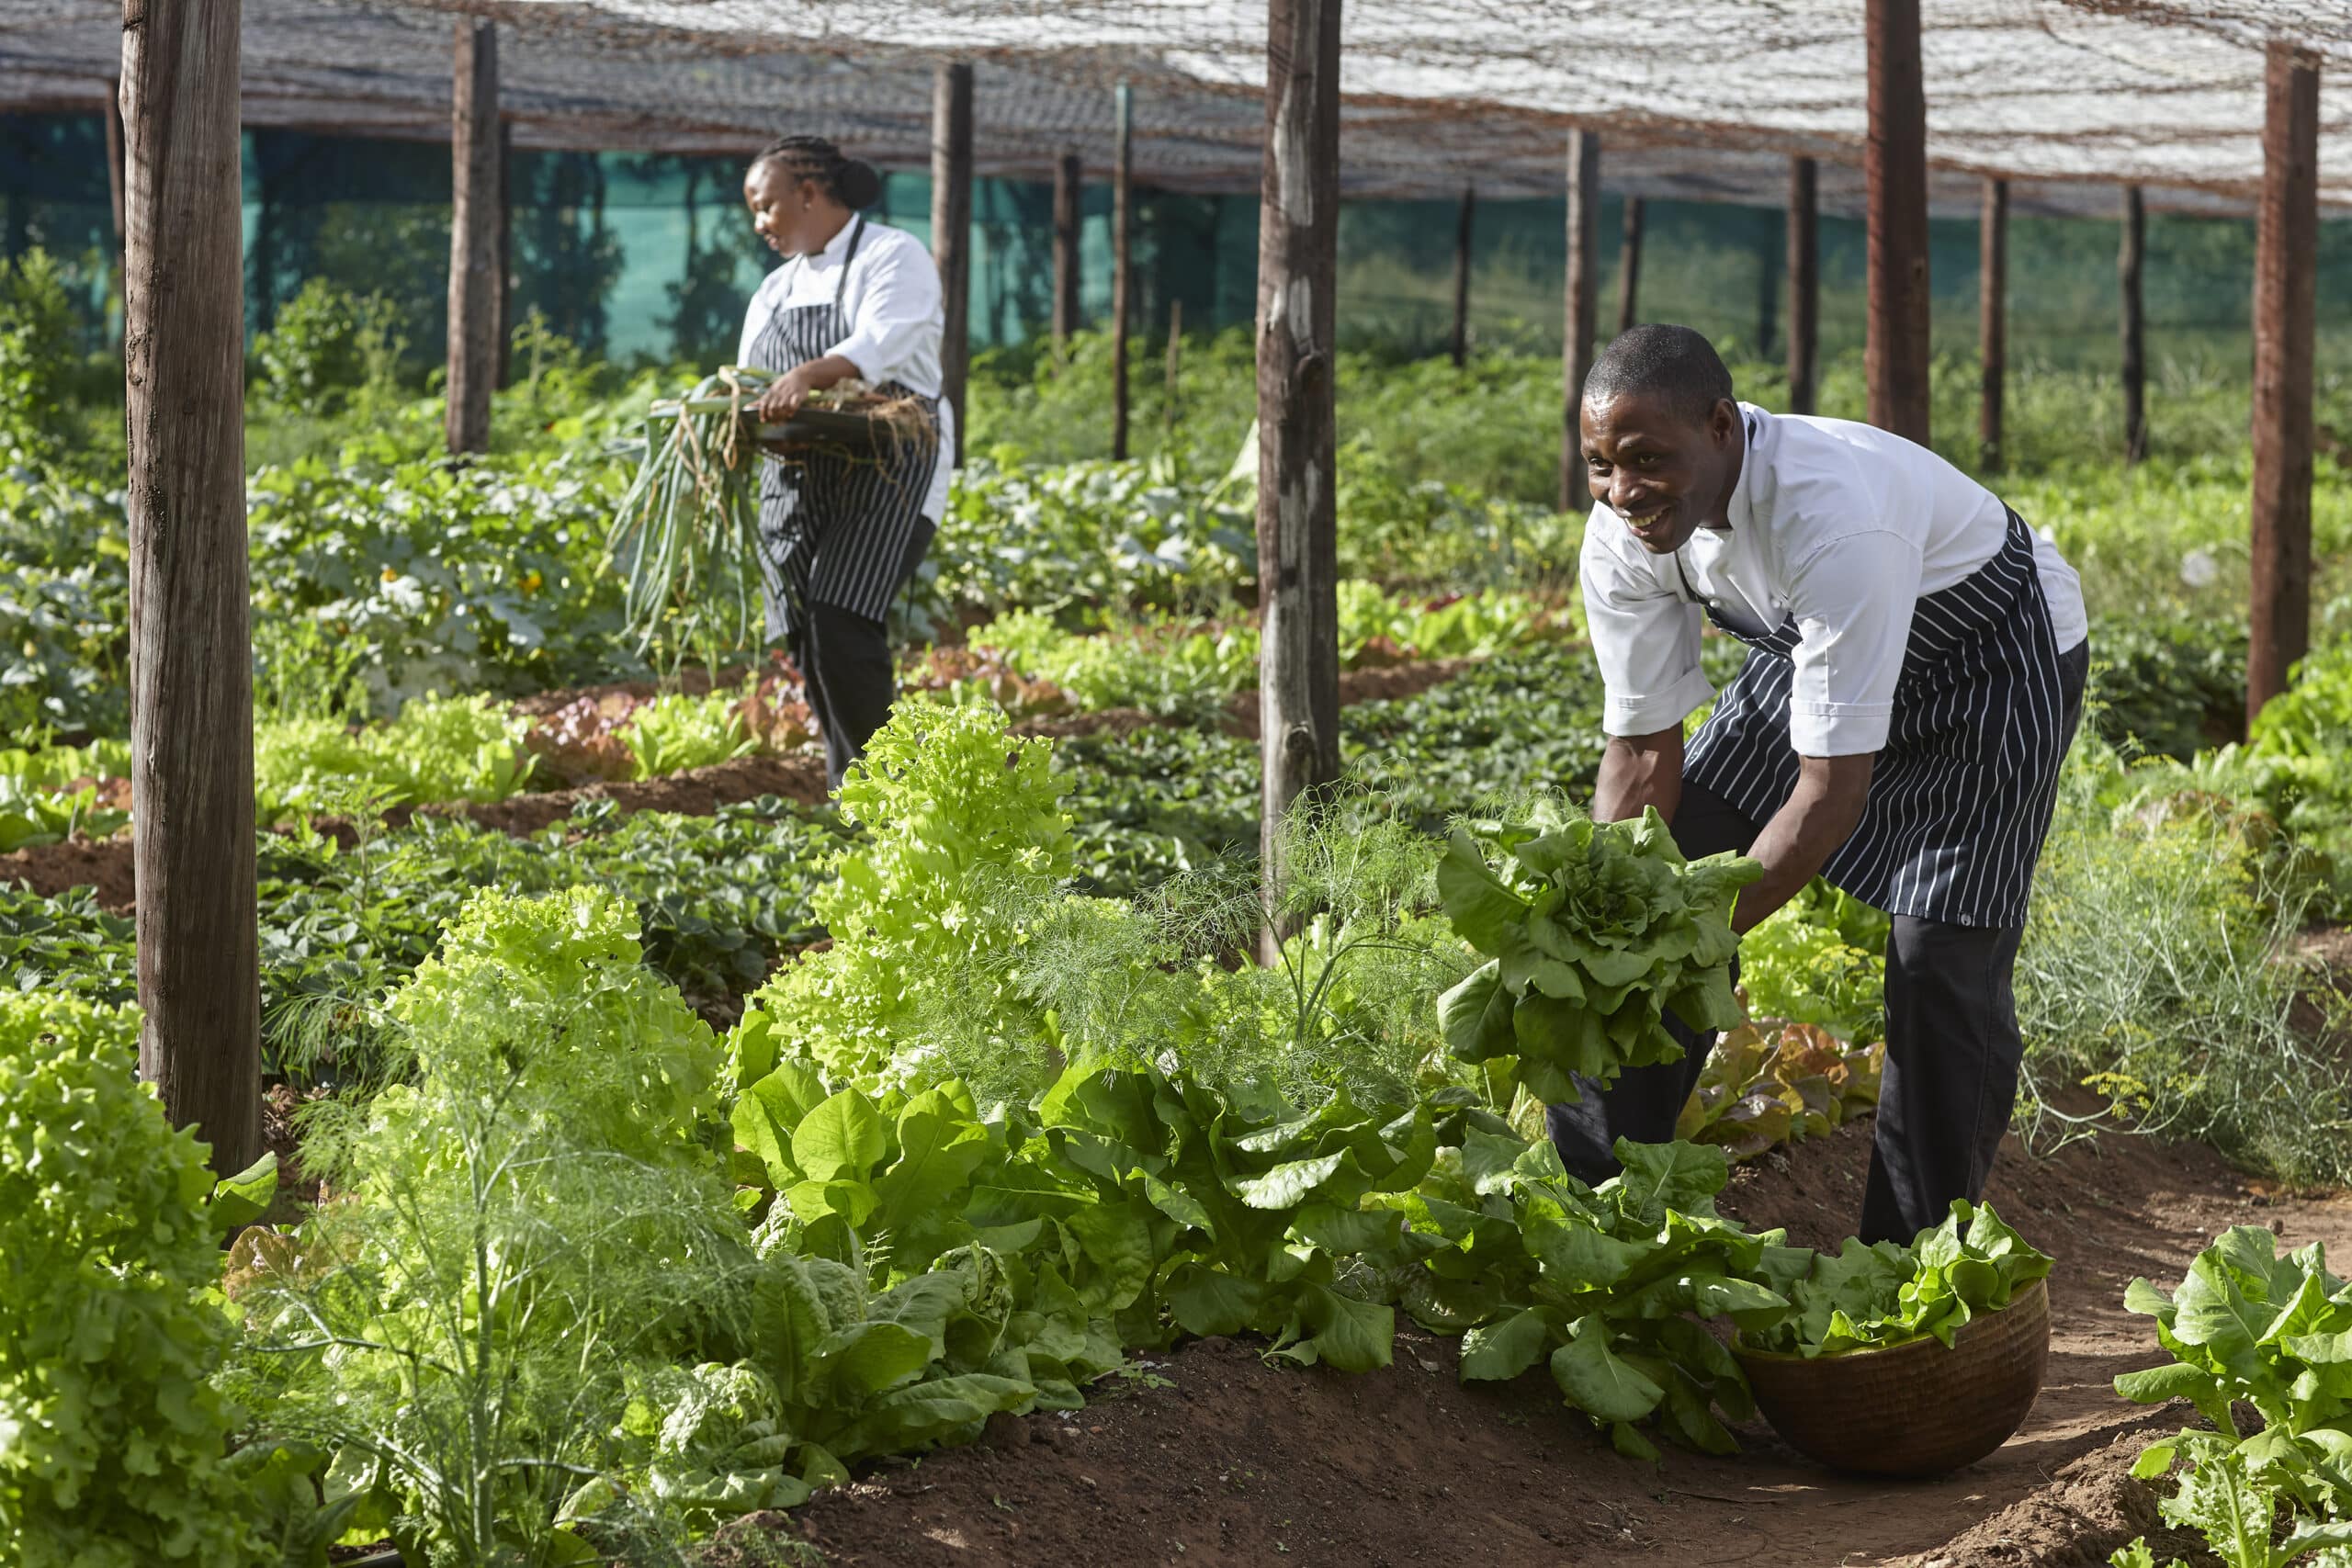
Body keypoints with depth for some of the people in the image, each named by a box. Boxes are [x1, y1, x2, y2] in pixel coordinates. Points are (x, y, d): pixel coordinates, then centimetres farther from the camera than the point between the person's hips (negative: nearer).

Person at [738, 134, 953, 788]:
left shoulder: (893, 257, -3)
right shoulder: (777, 287, 20)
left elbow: (879, 345, -22)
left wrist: (807, 376, -41)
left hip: (886, 471, -7)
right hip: (798, 478, 7)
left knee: (841, 623, -21)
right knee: (807, 639, 0)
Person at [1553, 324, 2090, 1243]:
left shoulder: (1834, 519, -43)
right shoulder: (1623, 537, -22)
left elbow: (1834, 788, -40)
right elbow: (1642, 753, -12)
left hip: (1992, 658, -6)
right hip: (1809, 652, 6)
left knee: (1942, 964, -16)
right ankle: (1598, 1198, 15)